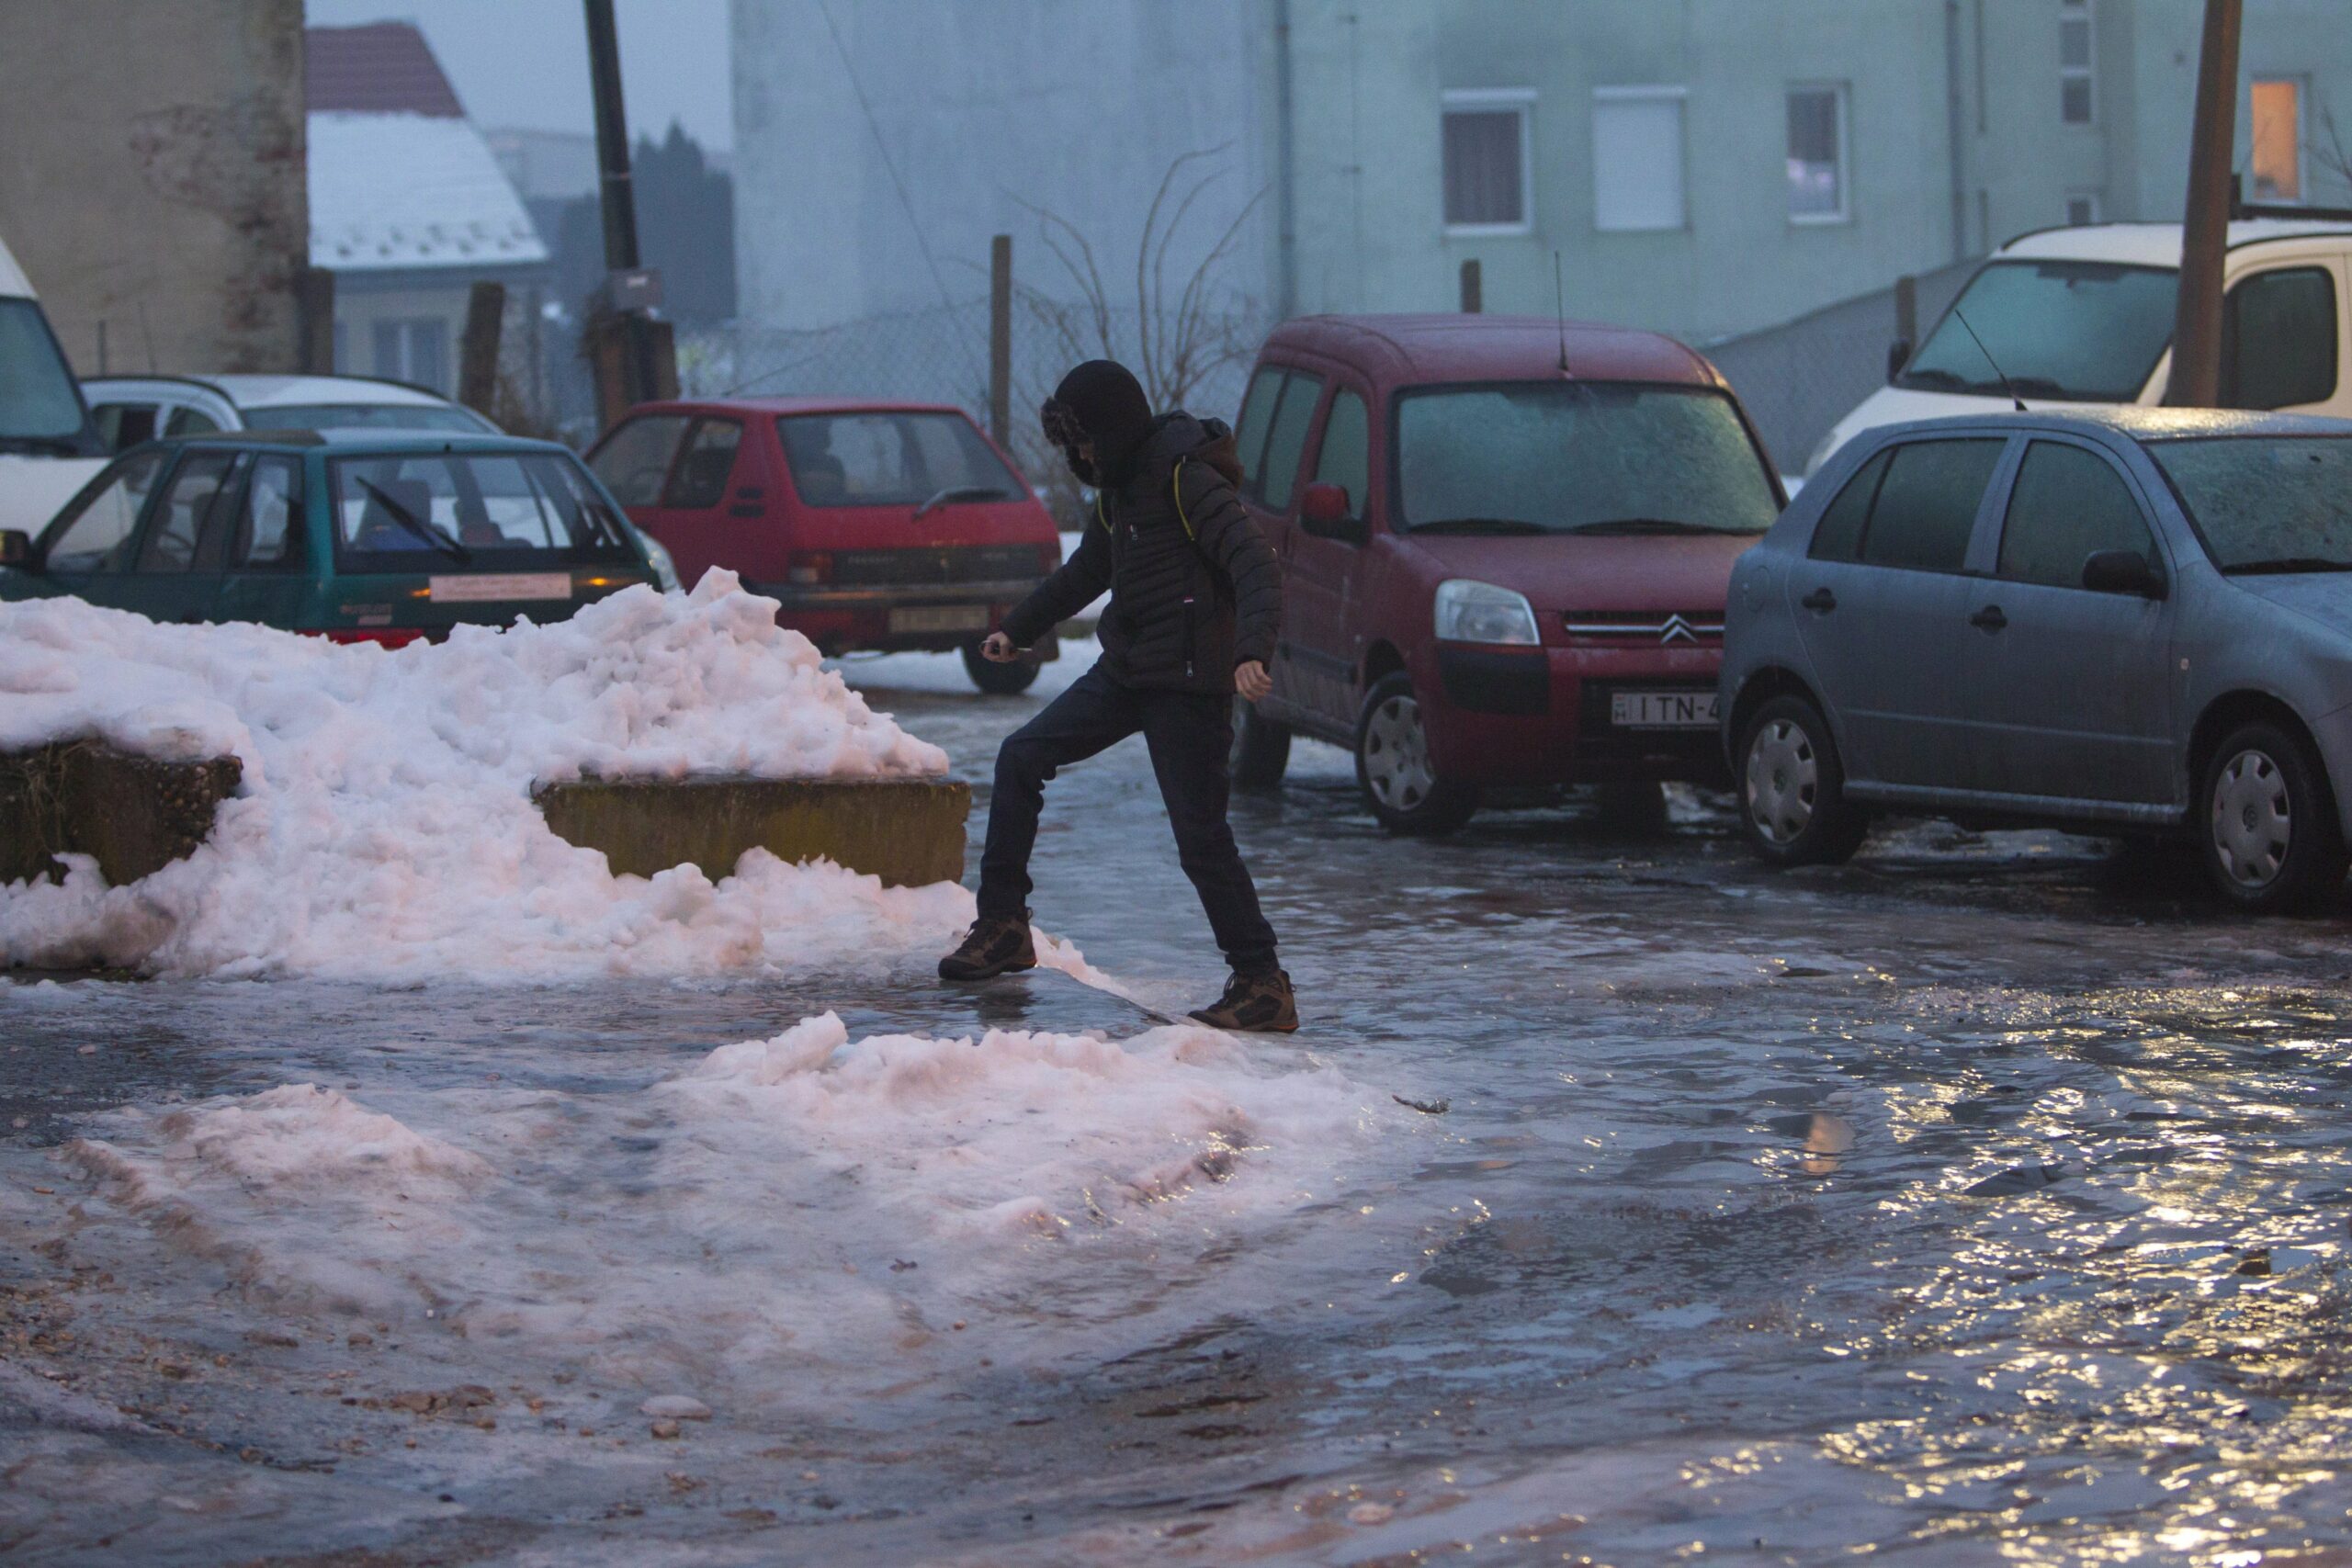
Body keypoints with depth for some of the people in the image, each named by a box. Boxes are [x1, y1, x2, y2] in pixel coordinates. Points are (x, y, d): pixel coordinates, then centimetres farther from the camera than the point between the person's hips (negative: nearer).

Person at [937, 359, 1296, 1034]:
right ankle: (1002, 926, 14)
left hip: (1185, 684, -9)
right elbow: (1087, 571, 31)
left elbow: (1256, 566, -25)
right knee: (1021, 758, 9)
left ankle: (1262, 985, -6)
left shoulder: (1187, 482, -16)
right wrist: (1018, 630, 40)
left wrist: (1251, 651, -41)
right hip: (1126, 673, 9)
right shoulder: (1119, 487, 14)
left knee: (1201, 838, -11)